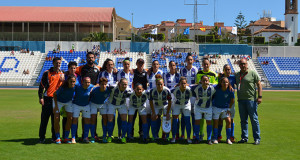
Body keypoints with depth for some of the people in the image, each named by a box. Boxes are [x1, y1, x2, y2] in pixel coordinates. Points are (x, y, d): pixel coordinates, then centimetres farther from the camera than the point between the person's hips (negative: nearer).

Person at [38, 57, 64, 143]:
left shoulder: (62, 74, 12)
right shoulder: (47, 73, 0)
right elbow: (41, 86, -2)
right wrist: (41, 97, -8)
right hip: (47, 99, -3)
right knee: (44, 118, 0)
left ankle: (55, 137, 15)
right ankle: (42, 137, 9)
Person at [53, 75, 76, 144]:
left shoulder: (76, 86, -27)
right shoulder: (63, 87, -36)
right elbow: (54, 94, -19)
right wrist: (56, 106, -18)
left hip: (69, 102, 3)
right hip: (58, 101, -3)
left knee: (70, 118, -3)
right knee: (56, 119, -9)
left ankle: (66, 138, 8)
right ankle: (58, 138, 4)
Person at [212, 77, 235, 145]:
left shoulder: (230, 91, -18)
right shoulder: (216, 88, -20)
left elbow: (232, 100, -2)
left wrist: (229, 109, -1)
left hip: (225, 108, 1)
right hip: (216, 107, -1)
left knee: (228, 121, -9)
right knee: (215, 122, 2)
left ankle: (228, 139, 2)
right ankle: (215, 138, 14)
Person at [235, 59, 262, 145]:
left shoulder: (253, 73, 0)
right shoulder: (236, 75, 13)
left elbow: (259, 85, -1)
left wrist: (260, 96, -8)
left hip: (251, 99, -4)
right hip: (241, 100, 4)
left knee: (254, 119, -1)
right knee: (243, 120, 8)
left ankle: (257, 138, 5)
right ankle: (244, 137, 16)